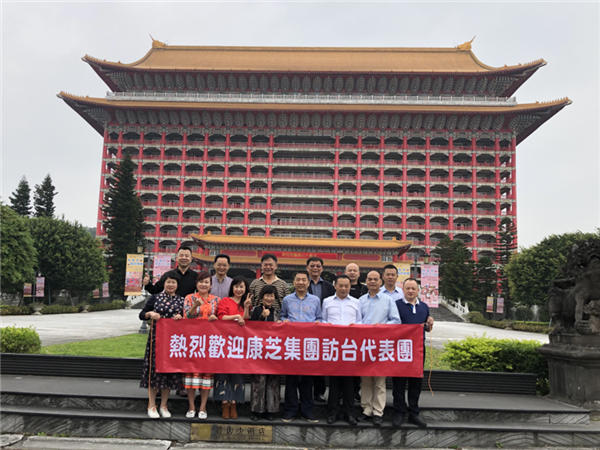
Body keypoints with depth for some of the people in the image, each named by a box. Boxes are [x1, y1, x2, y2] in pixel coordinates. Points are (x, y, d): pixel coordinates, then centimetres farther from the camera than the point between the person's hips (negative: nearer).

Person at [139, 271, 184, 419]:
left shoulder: (181, 300, 9)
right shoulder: (155, 298, 5)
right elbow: (141, 315, 5)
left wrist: (181, 317, -8)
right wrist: (150, 314, -14)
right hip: (156, 338, -1)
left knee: (170, 370, 5)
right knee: (154, 369, 0)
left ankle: (163, 405, 18)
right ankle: (152, 405, 13)